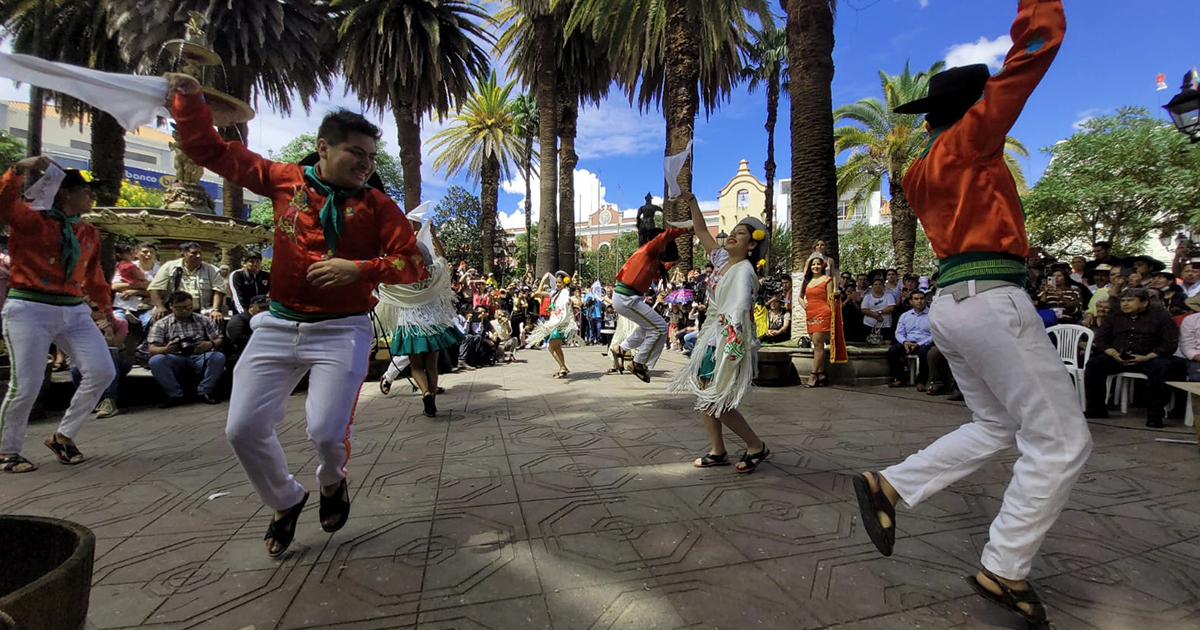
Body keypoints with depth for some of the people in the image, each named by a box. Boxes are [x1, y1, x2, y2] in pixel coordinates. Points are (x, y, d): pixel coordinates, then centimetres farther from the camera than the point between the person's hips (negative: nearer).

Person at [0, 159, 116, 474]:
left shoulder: (89, 233, 14)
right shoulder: (30, 218, -2)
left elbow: (93, 276, 23)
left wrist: (107, 309, 27)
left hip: (75, 312, 6)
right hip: (30, 310, -5)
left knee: (103, 372, -4)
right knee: (26, 386, -4)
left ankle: (63, 436, 13)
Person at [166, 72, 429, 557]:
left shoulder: (376, 204, -1)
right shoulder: (285, 180, 6)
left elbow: (414, 265, -6)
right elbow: (209, 150, 15)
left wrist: (358, 270, -18)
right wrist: (189, 98, 2)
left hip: (341, 330, -3)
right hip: (278, 324, 3)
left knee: (326, 431, -11)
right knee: (244, 428, 2)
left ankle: (332, 483, 26)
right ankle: (285, 501, 29)